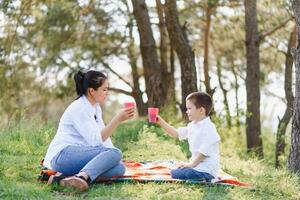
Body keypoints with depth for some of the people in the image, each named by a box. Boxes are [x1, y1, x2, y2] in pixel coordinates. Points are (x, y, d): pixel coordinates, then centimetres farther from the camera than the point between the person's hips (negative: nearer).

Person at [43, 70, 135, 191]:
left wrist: (113, 158, -1)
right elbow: (95, 140, -21)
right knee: (114, 153, -25)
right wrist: (118, 119, -24)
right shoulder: (79, 108, -14)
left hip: (78, 154, 9)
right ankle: (82, 177, -47)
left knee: (119, 168, -15)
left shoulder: (96, 107, 14)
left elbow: (103, 135, 14)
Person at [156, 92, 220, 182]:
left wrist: (192, 164, -14)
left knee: (175, 174, -20)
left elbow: (204, 151, -19)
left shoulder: (208, 128, -17)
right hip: (197, 164, 10)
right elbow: (176, 133, 20)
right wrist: (161, 122, 12)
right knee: (174, 170, 20)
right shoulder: (192, 126, 12)